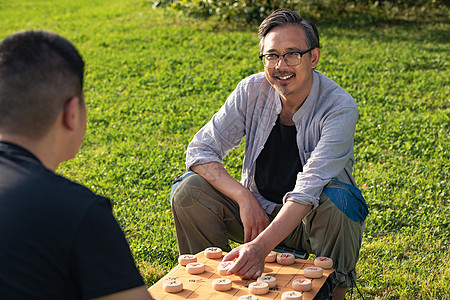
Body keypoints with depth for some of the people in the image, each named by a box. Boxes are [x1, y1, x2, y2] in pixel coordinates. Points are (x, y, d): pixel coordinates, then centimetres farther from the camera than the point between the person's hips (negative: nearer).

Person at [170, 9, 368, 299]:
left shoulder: (340, 108, -21)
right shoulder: (253, 91, -10)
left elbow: (308, 191, -31)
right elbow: (200, 150, -11)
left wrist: (260, 246, -45)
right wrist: (244, 198, -27)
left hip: (309, 220, -3)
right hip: (259, 211, 3)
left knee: (336, 198, -35)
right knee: (188, 190, -18)